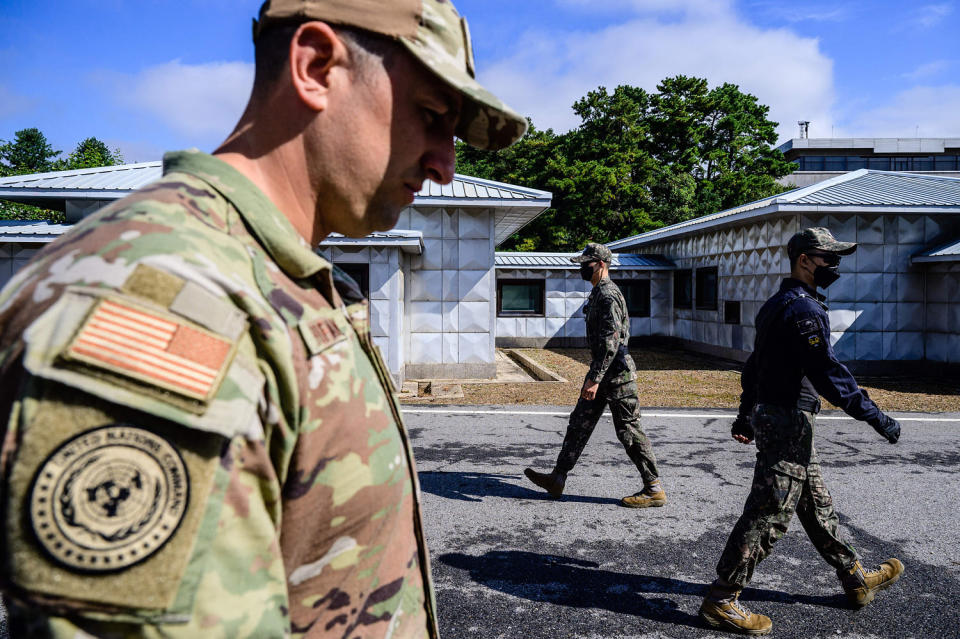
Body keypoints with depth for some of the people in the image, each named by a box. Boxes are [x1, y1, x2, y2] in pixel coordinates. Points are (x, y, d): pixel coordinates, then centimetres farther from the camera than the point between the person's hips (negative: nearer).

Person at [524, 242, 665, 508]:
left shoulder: (607, 295, -18)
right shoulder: (599, 292, 15)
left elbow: (611, 341, -26)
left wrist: (595, 379, -28)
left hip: (615, 372, -10)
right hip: (603, 369, 10)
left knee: (628, 430, -2)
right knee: (580, 422, 10)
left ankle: (654, 489, 9)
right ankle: (558, 478, 16)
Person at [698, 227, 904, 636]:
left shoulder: (778, 304, 15)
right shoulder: (803, 309, -17)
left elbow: (754, 365, 20)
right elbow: (828, 372, -23)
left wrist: (746, 415, 26)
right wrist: (876, 417, -18)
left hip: (771, 415, 11)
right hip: (789, 422, -11)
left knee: (816, 505, 21)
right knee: (769, 515, -5)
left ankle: (856, 581, 38)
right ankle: (721, 601, 2)